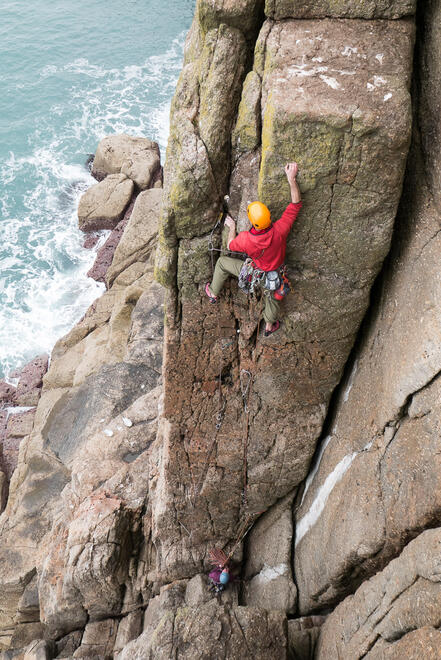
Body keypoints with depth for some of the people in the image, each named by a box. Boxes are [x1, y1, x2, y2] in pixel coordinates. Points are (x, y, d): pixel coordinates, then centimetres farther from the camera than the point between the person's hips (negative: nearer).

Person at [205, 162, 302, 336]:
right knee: (272, 294, 35)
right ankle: (269, 325, 60)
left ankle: (213, 293, 43)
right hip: (275, 273, 2)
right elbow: (296, 204, -22)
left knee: (222, 261, 20)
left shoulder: (245, 239, -36)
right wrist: (292, 179, -20)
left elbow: (231, 245, -9)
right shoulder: (280, 230, -35)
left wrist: (232, 227, 7)